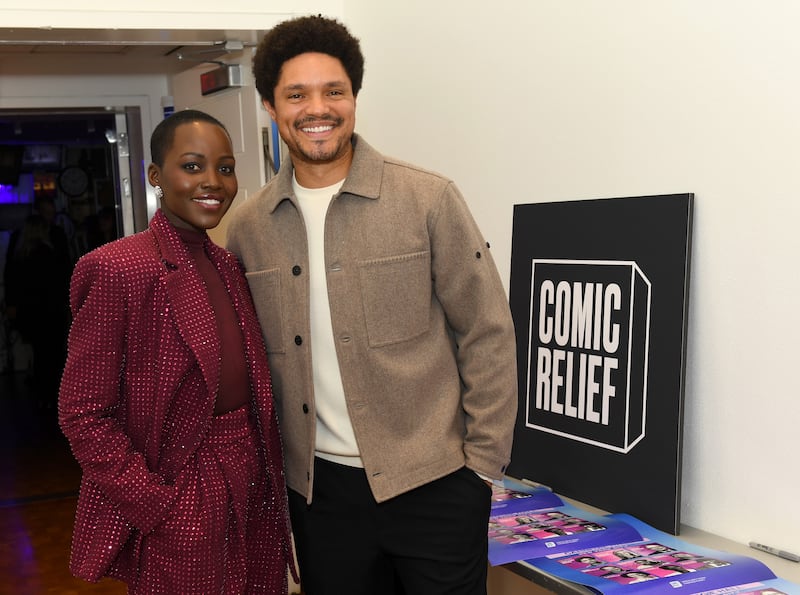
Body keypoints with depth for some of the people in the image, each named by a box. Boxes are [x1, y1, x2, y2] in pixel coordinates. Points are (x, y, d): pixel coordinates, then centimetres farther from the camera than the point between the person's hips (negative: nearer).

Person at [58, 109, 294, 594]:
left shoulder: (229, 267, 8)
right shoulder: (116, 268, -14)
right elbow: (84, 414, -14)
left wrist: (270, 475, 4)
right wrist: (157, 504, -17)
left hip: (254, 490, 7)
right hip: (178, 506, -7)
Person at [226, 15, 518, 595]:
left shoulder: (429, 199, -7)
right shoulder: (247, 227, 3)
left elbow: (487, 335, -5)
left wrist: (483, 463, -7)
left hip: (432, 481, -3)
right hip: (318, 487, 3)